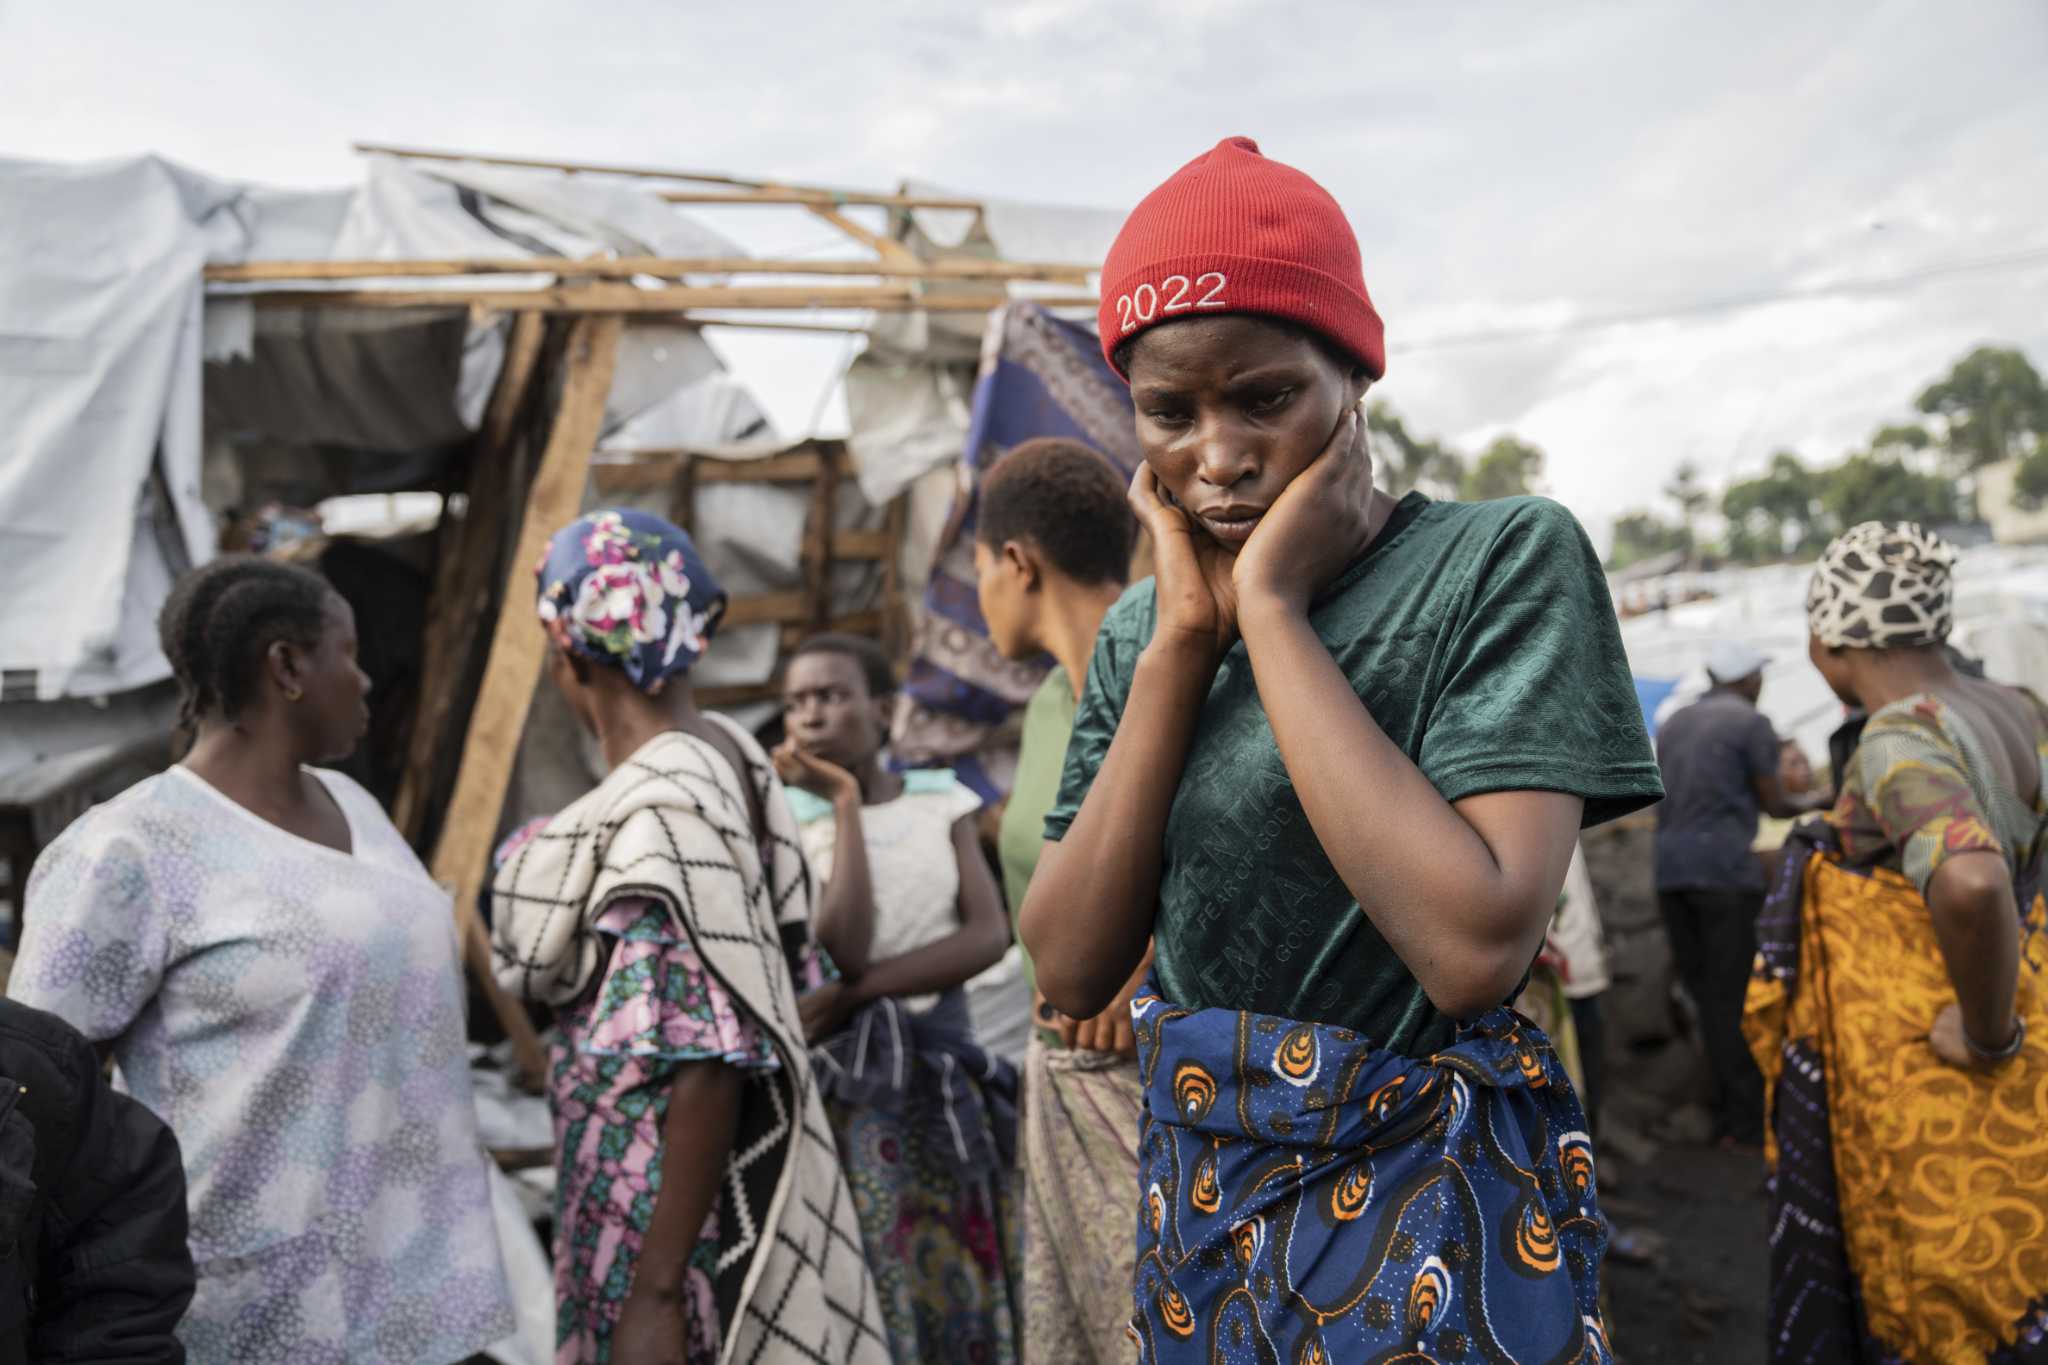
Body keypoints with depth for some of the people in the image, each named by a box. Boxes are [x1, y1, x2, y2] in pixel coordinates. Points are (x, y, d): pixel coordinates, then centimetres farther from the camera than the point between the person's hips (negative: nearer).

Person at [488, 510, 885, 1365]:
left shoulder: (659, 817, -24)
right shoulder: (729, 752, 1)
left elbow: (708, 1059, -24)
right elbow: (789, 965, 10)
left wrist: (656, 1291, -19)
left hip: (672, 1206, -8)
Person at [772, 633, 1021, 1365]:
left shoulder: (941, 800, 4)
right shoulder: (787, 819, -4)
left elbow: (989, 935, -8)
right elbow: (843, 950, -18)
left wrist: (854, 993, -17)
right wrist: (845, 803, -15)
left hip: (945, 1069, 3)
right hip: (845, 1081, -2)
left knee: (959, 1288, 8)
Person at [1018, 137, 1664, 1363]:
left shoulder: (1506, 556, -13)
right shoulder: (1139, 627, 2)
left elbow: (1476, 950, -27)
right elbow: (1072, 968, -7)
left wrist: (1271, 608, -21)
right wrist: (1181, 636, -12)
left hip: (1427, 1209, -5)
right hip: (1198, 1190, 5)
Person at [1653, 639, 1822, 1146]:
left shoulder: (1673, 724, 16)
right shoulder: (1751, 723, -3)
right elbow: (1775, 803, 1)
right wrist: (1813, 801, 21)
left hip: (1669, 867, 6)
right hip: (1723, 867, -6)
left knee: (1701, 990, 10)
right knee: (1733, 994, -1)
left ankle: (1725, 1109, 16)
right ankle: (1747, 1118, 3)